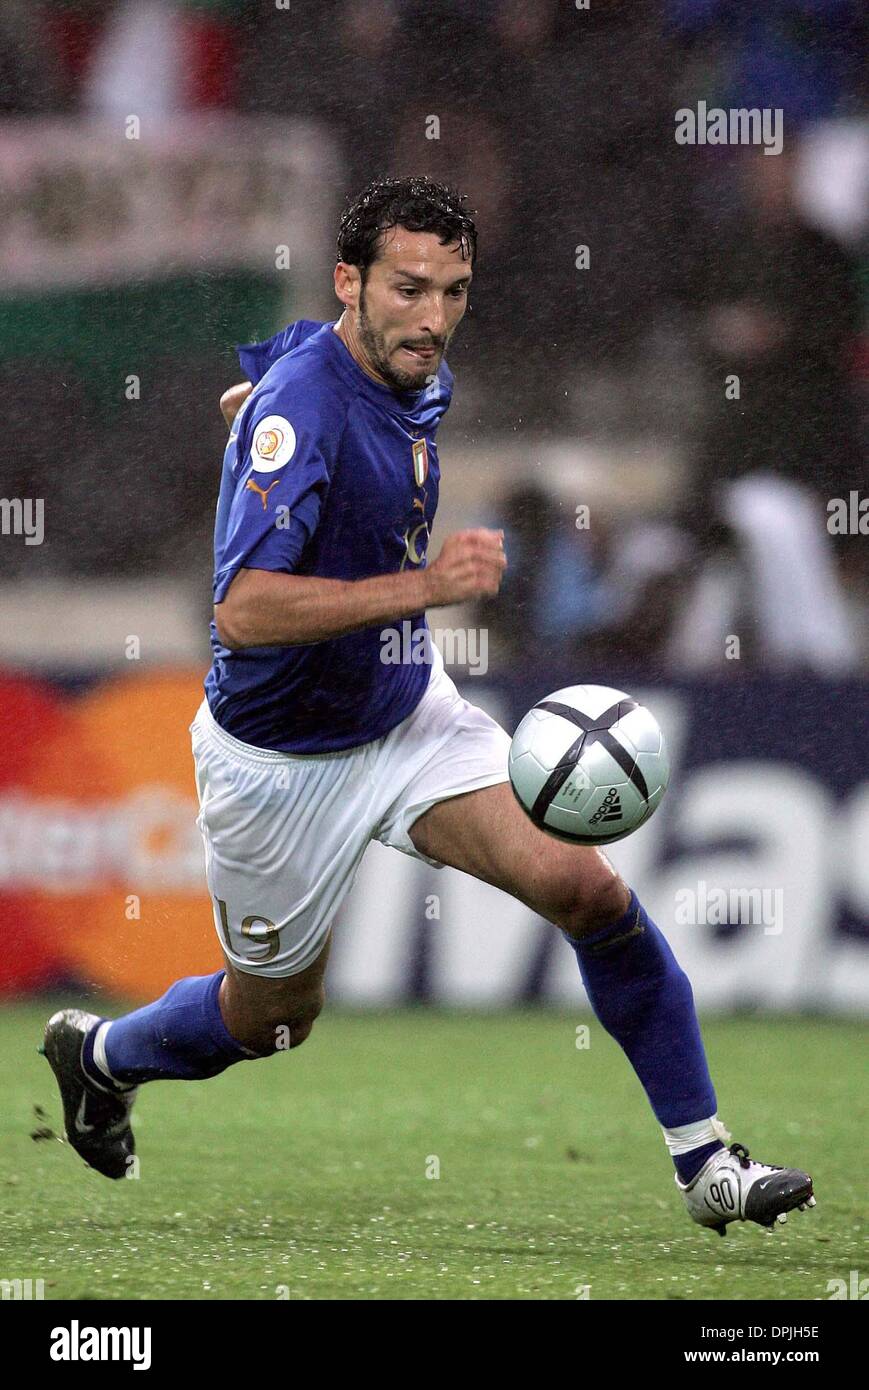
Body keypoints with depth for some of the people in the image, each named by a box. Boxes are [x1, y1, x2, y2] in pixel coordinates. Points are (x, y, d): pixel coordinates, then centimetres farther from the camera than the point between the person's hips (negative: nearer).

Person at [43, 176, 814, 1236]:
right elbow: (244, 610, -38)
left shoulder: (419, 377, -3)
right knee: (273, 1018, 14)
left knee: (584, 885, -15)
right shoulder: (302, 406, -29)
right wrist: (428, 584, -39)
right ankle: (96, 1052, 47)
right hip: (282, 759, -6)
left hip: (409, 714, 6)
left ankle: (707, 1164, -6)